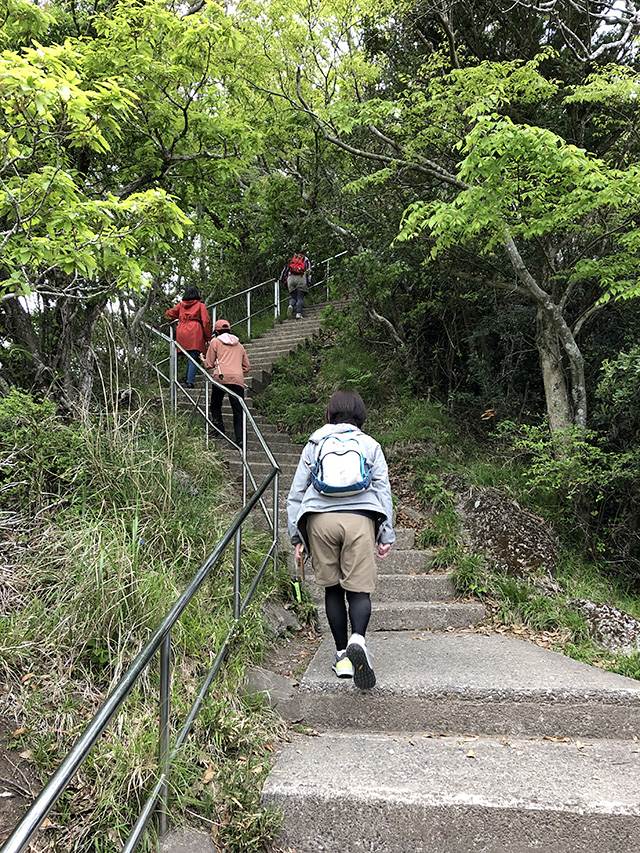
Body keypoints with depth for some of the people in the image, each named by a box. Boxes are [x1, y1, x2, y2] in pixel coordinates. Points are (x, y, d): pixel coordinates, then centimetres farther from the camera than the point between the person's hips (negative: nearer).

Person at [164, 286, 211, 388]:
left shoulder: (180, 305, 17)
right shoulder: (200, 305, 6)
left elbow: (168, 315, 25)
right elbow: (206, 322, 0)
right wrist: (208, 338, 3)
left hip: (182, 334, 4)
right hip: (195, 333, -4)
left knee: (190, 356, 16)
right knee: (194, 357, -7)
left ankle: (187, 378, 9)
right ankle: (190, 381, -16)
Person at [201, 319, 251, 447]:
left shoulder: (215, 341, 15)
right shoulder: (239, 345, 27)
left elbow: (209, 365, 14)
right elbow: (247, 367, 26)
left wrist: (203, 360, 34)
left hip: (221, 377, -2)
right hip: (238, 379, 2)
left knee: (215, 405, 16)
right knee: (238, 410, -1)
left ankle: (219, 426, -3)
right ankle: (240, 438, -15)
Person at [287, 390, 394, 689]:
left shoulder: (314, 445, 18)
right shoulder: (371, 446, 17)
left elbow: (296, 493, 15)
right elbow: (383, 491, 11)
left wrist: (297, 538, 19)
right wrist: (386, 536, 13)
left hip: (320, 519, 1)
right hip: (359, 518, -1)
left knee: (332, 587, 11)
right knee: (359, 587, -1)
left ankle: (342, 655, 12)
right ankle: (357, 639, -27)